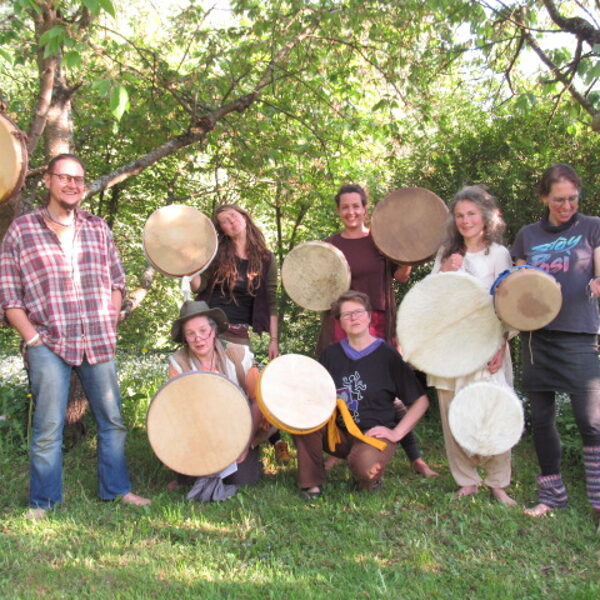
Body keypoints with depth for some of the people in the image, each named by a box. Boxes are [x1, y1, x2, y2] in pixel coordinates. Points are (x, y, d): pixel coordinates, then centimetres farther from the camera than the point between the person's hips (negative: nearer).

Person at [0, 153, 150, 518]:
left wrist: (110, 328, 5)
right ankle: (43, 503, 13)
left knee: (113, 421, 9)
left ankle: (118, 489, 24)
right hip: (48, 345, -3)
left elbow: (116, 283, 14)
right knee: (48, 429, -1)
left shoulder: (99, 229, 11)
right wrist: (32, 337, -8)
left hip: (99, 343, 4)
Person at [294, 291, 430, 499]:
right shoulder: (331, 354, 7)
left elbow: (420, 400, -2)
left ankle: (371, 477, 3)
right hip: (338, 431, 4)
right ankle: (311, 482, -9)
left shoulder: (387, 355, -3)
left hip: (374, 432, -3)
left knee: (366, 468, -36)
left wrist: (396, 433, -11)